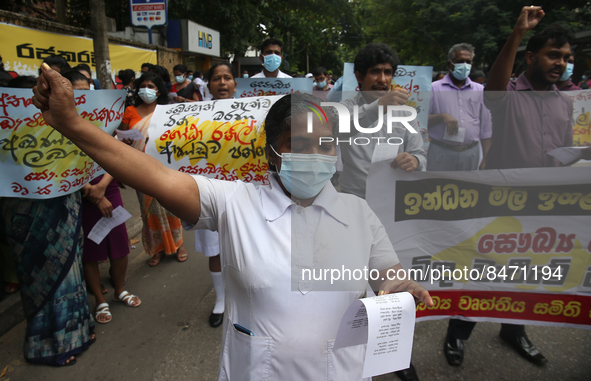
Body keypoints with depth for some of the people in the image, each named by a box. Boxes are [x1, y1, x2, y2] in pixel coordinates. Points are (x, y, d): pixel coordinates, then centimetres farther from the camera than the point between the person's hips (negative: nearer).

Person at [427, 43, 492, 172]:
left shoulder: (480, 90, 14)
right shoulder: (434, 88, 5)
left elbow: (486, 130, 13)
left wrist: (486, 159, 6)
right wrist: (442, 116, -17)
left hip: (471, 154, 3)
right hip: (441, 153, -3)